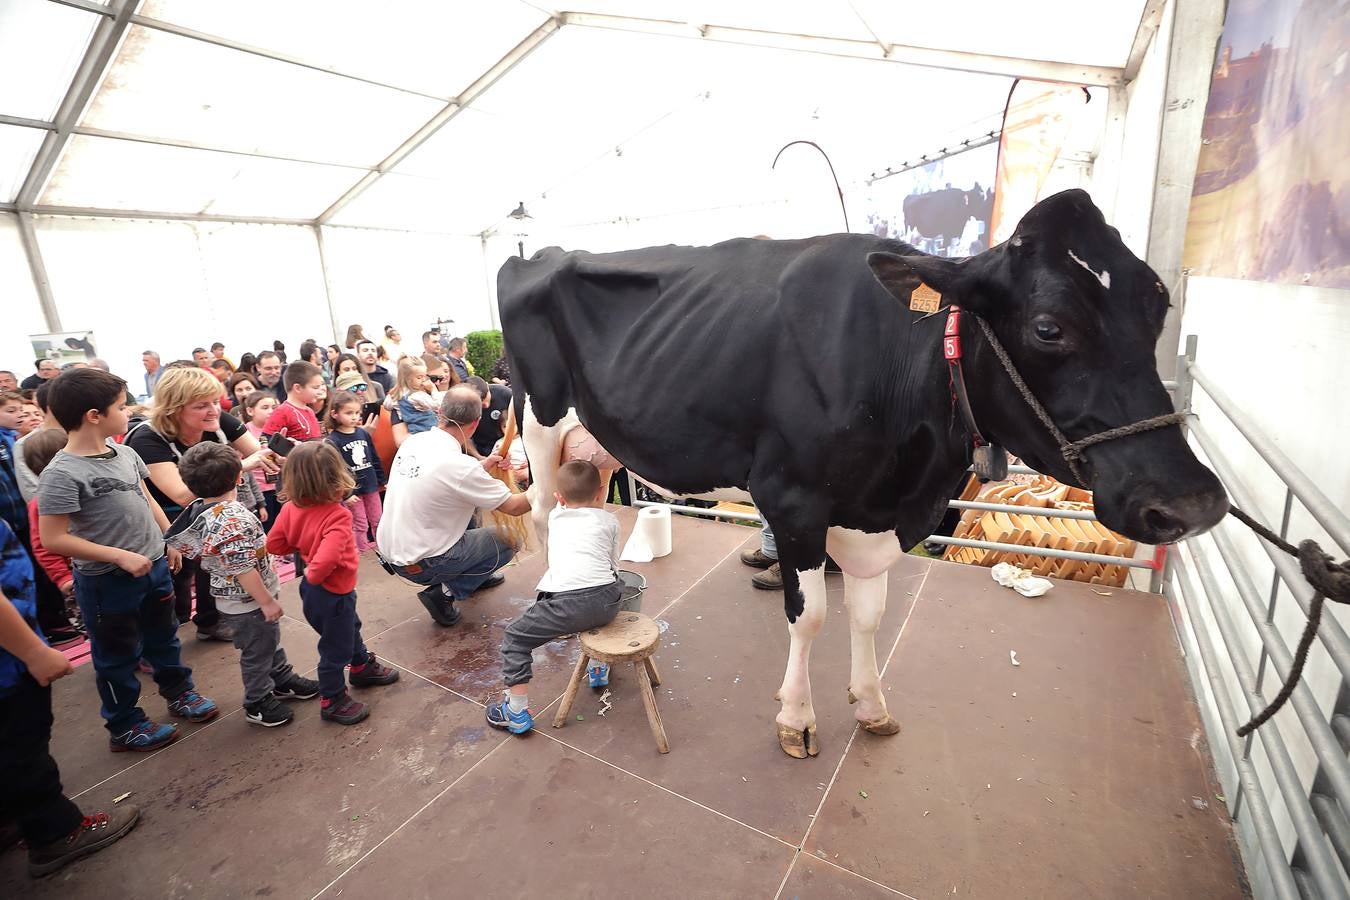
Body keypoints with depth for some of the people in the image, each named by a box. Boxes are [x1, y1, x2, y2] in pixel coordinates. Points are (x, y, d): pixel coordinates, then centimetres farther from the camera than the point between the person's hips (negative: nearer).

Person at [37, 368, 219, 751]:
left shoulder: (124, 452, -1)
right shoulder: (62, 474, -23)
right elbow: (53, 539, -22)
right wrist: (120, 556, -23)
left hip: (154, 567, 7)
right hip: (107, 581, -6)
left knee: (163, 636, 23)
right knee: (118, 654, 11)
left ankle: (179, 691, 42)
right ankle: (124, 726, 30)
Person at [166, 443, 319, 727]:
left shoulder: (202, 509, -4)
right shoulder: (233, 520, -32)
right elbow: (243, 571, -30)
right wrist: (267, 601, -20)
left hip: (233, 597, 9)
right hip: (248, 603, -9)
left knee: (270, 641, 26)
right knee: (257, 652, 11)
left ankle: (282, 679, 45)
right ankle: (257, 703, 30)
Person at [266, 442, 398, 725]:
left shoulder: (291, 508, -9)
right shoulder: (337, 516, -33)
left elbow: (274, 544, 0)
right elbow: (326, 559, -43)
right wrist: (313, 577, -24)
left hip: (315, 589, 9)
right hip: (331, 592, -9)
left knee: (350, 628, 30)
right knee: (335, 648, 13)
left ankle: (363, 667, 53)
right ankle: (332, 701, 32)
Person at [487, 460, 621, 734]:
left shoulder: (556, 517, 20)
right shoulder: (610, 521, 18)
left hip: (566, 603, -3)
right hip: (608, 601, 3)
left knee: (515, 638, 17)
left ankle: (517, 712, 16)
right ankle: (600, 668, 52)